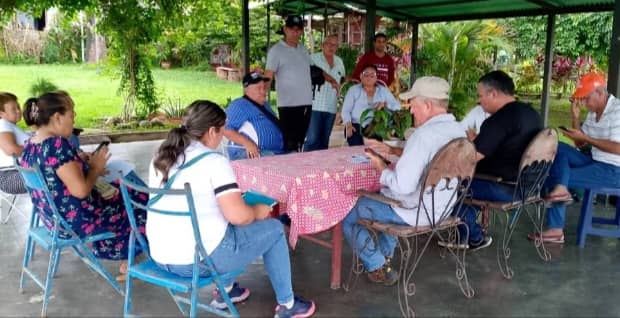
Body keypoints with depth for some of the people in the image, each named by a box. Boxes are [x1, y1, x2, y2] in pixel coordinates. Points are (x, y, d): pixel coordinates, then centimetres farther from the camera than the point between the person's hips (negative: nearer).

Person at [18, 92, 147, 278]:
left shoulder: (29, 146, 2)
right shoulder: (57, 145, -27)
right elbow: (81, 191, -29)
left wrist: (87, 167, 7)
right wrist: (96, 168, -12)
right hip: (75, 221, -9)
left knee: (119, 192, 27)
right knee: (139, 199, 10)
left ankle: (119, 255, 33)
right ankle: (128, 262, 27)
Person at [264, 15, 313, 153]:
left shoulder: (303, 49, 14)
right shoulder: (276, 50, -6)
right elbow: (268, 78, -12)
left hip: (306, 103, 7)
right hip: (288, 106, -6)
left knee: (300, 142, 13)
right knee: (290, 144, -6)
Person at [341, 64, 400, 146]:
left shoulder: (383, 91, 16)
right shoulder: (353, 90, 12)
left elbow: (397, 106, 9)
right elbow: (346, 110, 4)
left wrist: (385, 104, -12)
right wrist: (348, 125, -15)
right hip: (357, 126, -1)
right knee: (357, 147, -29)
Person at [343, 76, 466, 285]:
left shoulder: (424, 134, -29)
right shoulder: (458, 131, 0)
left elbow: (403, 185, -32)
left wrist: (381, 167, -14)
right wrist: (393, 151, 13)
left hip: (414, 213, -9)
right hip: (441, 209, 9)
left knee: (347, 216, 6)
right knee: (384, 196, 36)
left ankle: (378, 267, 13)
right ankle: (385, 255, 39)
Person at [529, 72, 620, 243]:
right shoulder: (593, 112, 10)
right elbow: (579, 144, 10)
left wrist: (584, 138, -21)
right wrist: (575, 116, -2)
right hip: (596, 162, 8)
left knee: (552, 177, -13)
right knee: (558, 149, -8)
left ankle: (555, 228, -3)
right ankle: (560, 189, -26)